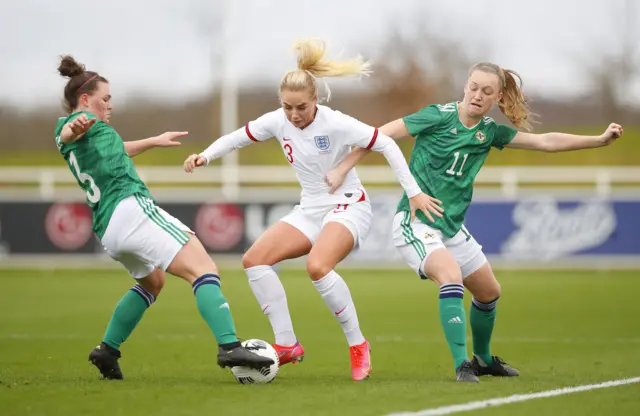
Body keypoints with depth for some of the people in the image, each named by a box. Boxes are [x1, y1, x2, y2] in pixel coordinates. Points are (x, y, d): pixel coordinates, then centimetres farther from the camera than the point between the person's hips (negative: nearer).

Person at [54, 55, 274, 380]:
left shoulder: (70, 145, 26)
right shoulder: (80, 120, 1)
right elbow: (66, 133, -25)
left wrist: (153, 142, 56)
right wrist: (75, 129, -48)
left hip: (107, 231, 10)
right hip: (132, 208, -10)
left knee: (152, 281, 34)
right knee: (204, 269, -16)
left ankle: (107, 350, 26)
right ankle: (229, 347, -34)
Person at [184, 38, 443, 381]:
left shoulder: (335, 124, -20)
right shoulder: (278, 121, -4)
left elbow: (387, 145, -15)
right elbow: (238, 137, 10)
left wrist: (413, 192, -17)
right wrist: (205, 156, -8)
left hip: (348, 207, -7)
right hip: (310, 209, 7)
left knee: (317, 266, -34)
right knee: (254, 259, -11)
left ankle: (357, 346, -18)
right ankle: (287, 345, -7)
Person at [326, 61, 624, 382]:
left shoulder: (489, 132, 3)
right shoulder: (439, 116, -14)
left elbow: (545, 142, 4)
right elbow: (381, 135, -12)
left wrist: (600, 140, 0)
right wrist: (342, 169, -15)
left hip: (451, 225, 7)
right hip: (415, 221, -7)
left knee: (489, 291, 18)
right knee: (451, 275, -31)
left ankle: (483, 358, 42)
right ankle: (461, 364, -30)